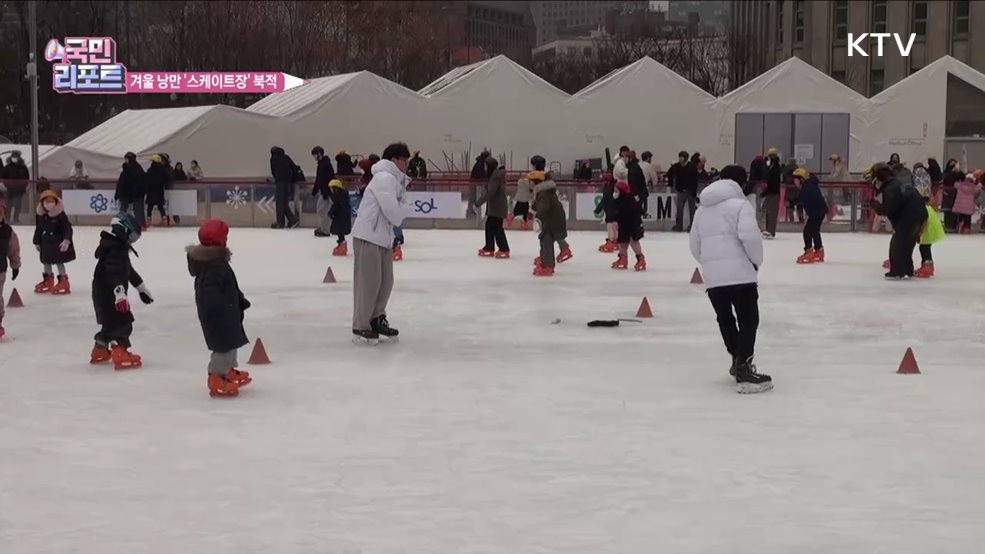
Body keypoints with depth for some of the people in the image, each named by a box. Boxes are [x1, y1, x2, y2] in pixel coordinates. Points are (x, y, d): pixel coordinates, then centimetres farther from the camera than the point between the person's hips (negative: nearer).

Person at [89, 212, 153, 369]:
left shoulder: (120, 248, 15)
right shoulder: (113, 250, -20)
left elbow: (128, 271, 27)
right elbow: (113, 274, -34)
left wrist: (141, 287, 33)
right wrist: (119, 292, -44)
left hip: (109, 294, 11)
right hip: (108, 293, -11)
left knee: (112, 322, 20)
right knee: (122, 322, -13)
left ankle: (100, 351, 32)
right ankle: (120, 355, -19)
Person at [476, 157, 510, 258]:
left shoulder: (496, 176, -18)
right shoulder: (495, 175, 13)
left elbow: (490, 193, -24)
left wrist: (479, 202, -20)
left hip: (497, 207, -10)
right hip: (494, 206, 10)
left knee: (497, 228, -7)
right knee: (489, 226, 14)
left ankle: (504, 250, -4)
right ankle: (489, 248, 21)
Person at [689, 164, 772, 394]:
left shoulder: (702, 209, 17)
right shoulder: (740, 205, -4)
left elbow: (695, 246, 18)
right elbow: (750, 236, -18)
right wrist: (756, 261, -3)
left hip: (712, 277, 6)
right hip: (739, 273, -6)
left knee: (725, 319, 22)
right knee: (748, 320, -3)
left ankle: (738, 360, 35)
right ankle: (744, 370, -14)